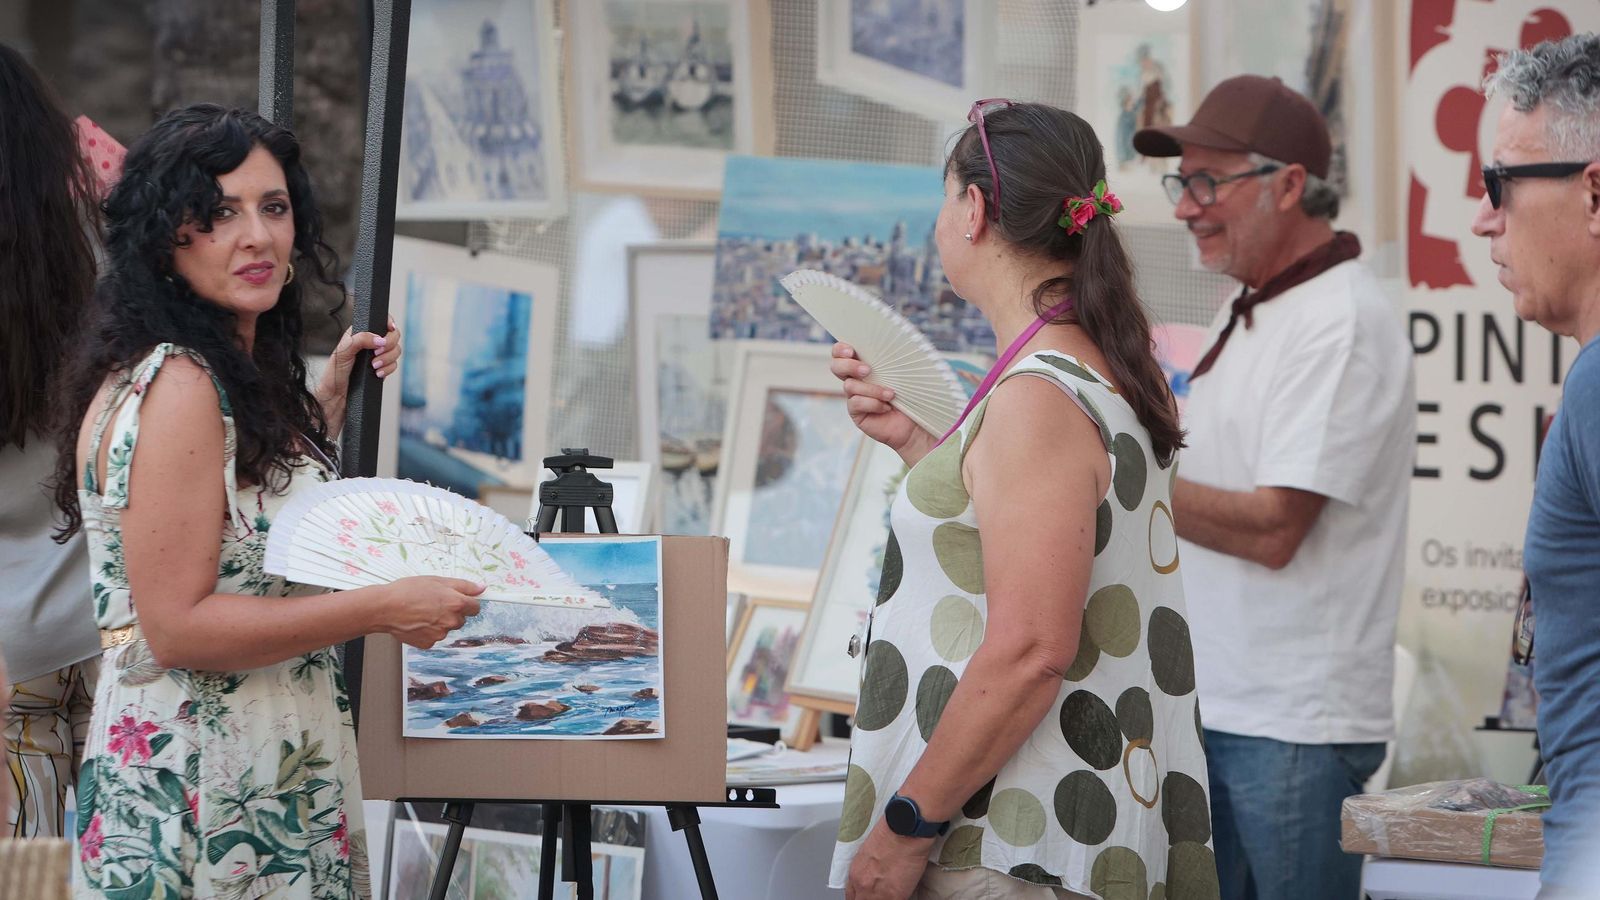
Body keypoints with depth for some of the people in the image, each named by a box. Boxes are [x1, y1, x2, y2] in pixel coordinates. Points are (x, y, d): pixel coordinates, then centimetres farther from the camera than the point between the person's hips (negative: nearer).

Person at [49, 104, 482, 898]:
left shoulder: (239, 373, 12)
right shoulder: (173, 387, -19)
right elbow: (176, 626, -22)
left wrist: (333, 397, 21)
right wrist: (380, 609, -20)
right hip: (194, 784, -10)